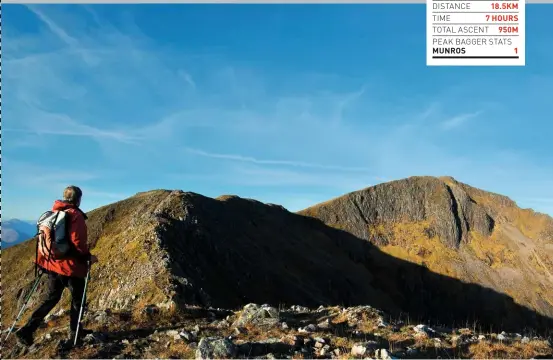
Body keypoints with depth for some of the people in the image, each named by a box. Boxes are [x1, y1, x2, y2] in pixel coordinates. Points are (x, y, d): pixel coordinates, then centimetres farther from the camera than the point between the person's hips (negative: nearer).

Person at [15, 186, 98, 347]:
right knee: (78, 298, 12)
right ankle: (75, 331, 23)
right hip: (70, 264, -7)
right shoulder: (76, 215, -15)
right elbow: (78, 242, -22)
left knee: (51, 298, 17)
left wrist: (47, 256, 23)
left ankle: (26, 331, 10)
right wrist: (88, 257, -8)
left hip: (52, 263, 7)